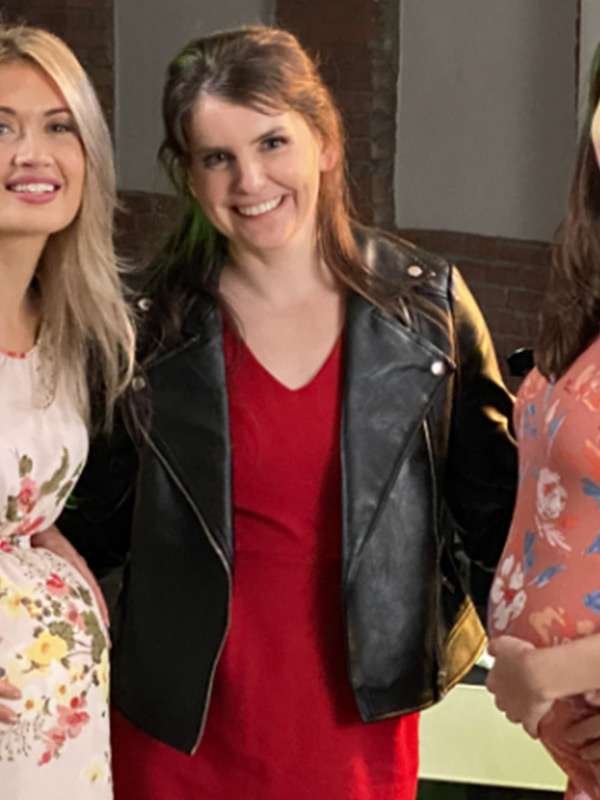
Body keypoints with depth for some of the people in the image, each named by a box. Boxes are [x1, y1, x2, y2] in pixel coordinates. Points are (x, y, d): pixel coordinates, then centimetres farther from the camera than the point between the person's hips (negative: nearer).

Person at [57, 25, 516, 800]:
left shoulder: (426, 301, -4)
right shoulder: (151, 322, -6)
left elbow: (492, 499, 3)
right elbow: (95, 520, 2)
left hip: (363, 707, 1)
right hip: (182, 717, 0)